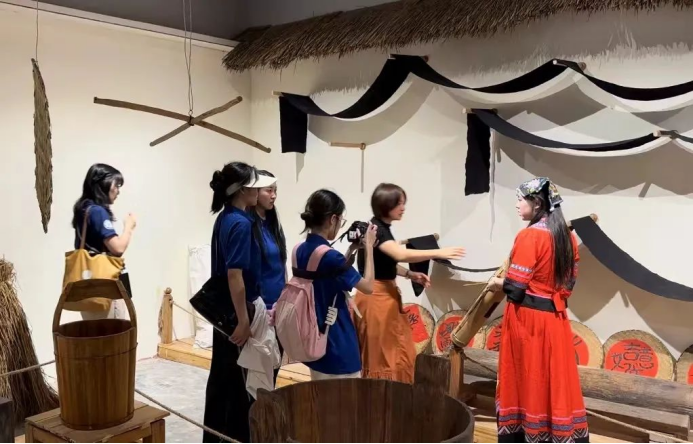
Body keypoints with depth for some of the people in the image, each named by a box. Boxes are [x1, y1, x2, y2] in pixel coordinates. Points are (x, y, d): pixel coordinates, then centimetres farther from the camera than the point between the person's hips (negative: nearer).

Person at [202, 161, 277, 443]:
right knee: (239, 382, 4)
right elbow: (235, 276, -26)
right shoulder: (241, 223, -21)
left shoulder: (224, 218, 7)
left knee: (221, 376, 19)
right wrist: (244, 321, -22)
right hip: (236, 311, -9)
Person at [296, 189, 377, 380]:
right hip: (337, 345, -9)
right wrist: (368, 247, -5)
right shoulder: (330, 256, -23)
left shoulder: (301, 250, 2)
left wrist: (351, 250, 9)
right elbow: (368, 286, -12)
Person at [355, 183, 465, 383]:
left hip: (387, 295, 10)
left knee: (398, 352, 14)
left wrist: (411, 275, 7)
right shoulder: (375, 229, -18)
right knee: (380, 356, 0)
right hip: (375, 297, -10)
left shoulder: (383, 229, 12)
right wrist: (438, 253, -34)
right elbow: (401, 254, -33)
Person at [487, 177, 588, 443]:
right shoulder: (568, 236, 6)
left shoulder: (529, 236, -17)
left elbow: (515, 288, -18)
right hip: (555, 317, 7)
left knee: (528, 380, 5)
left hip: (528, 317, -7)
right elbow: (569, 282, 13)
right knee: (556, 380, 13)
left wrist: (497, 282, 1)